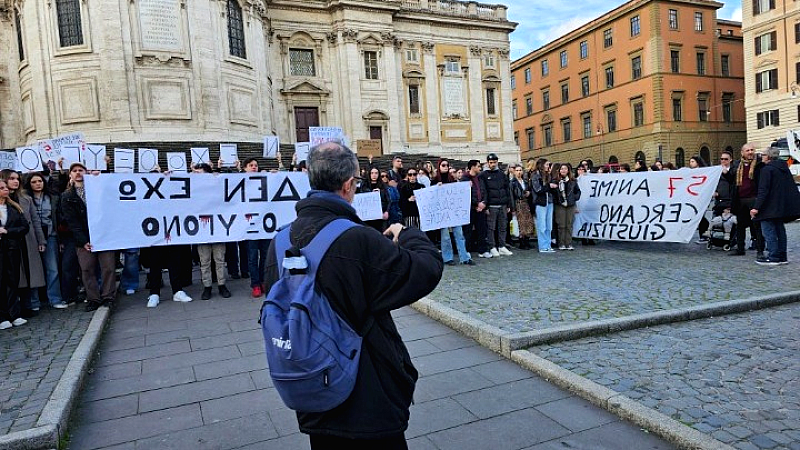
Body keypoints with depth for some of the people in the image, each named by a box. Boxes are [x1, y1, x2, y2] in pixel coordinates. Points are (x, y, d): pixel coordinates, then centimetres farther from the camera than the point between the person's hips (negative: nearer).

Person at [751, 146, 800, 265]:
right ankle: (782, 256, 20)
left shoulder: (767, 169, -13)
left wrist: (756, 207, -23)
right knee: (779, 230, 15)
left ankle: (773, 257, -7)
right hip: (783, 206, 9)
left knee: (768, 231, -6)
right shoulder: (784, 168, 15)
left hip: (771, 207, -9)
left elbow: (763, 190, -21)